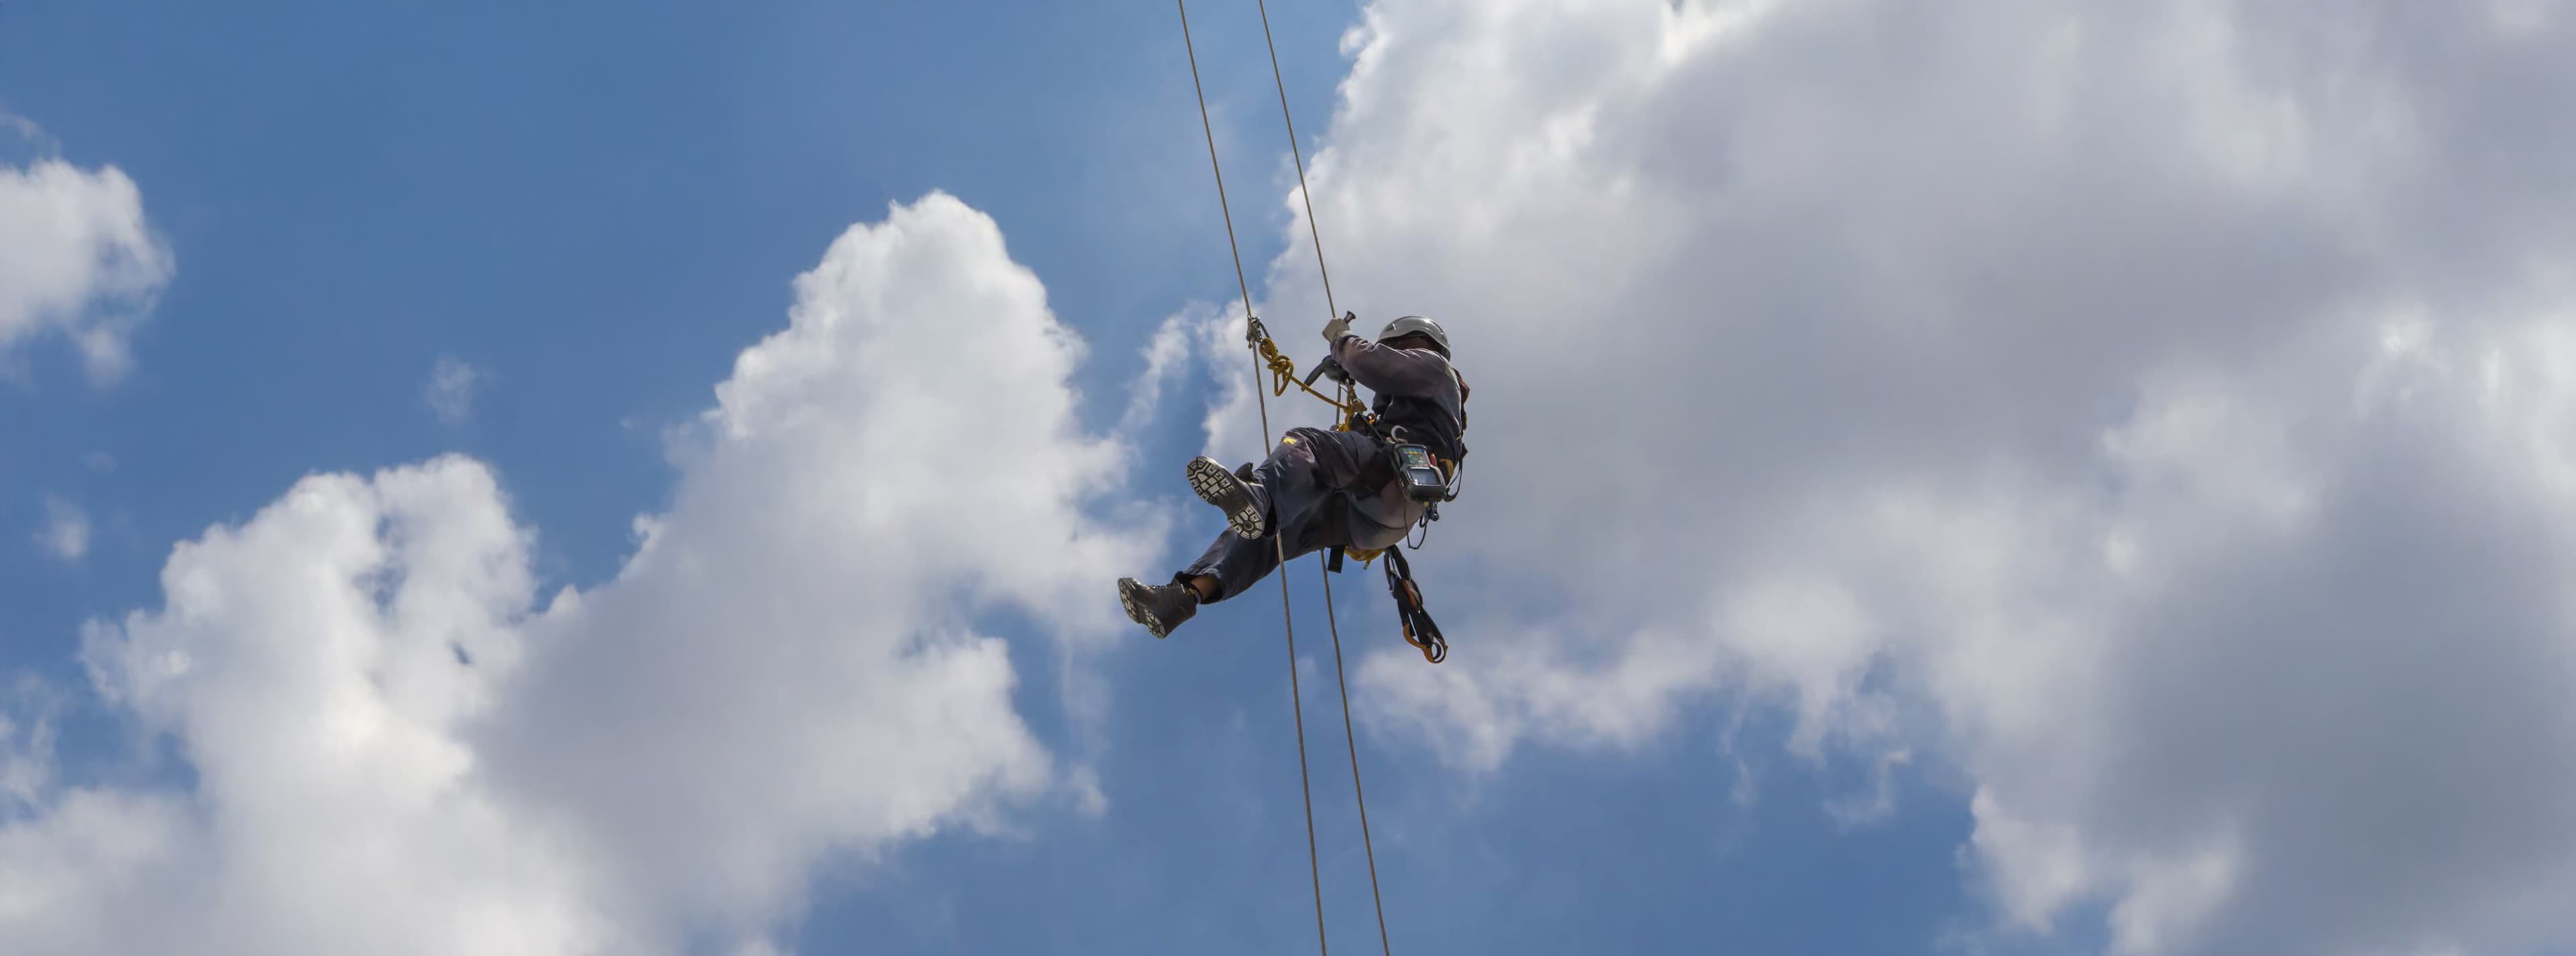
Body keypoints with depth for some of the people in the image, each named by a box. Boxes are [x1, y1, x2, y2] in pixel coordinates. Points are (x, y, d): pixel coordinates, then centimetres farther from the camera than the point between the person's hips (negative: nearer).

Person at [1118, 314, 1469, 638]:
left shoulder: (1430, 364, 19)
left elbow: (1368, 363, 1)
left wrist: (1342, 338, 18)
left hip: (1393, 479, -9)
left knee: (1301, 443, -29)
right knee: (1268, 530, -4)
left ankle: (1255, 497, -64)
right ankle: (1183, 595, -21)